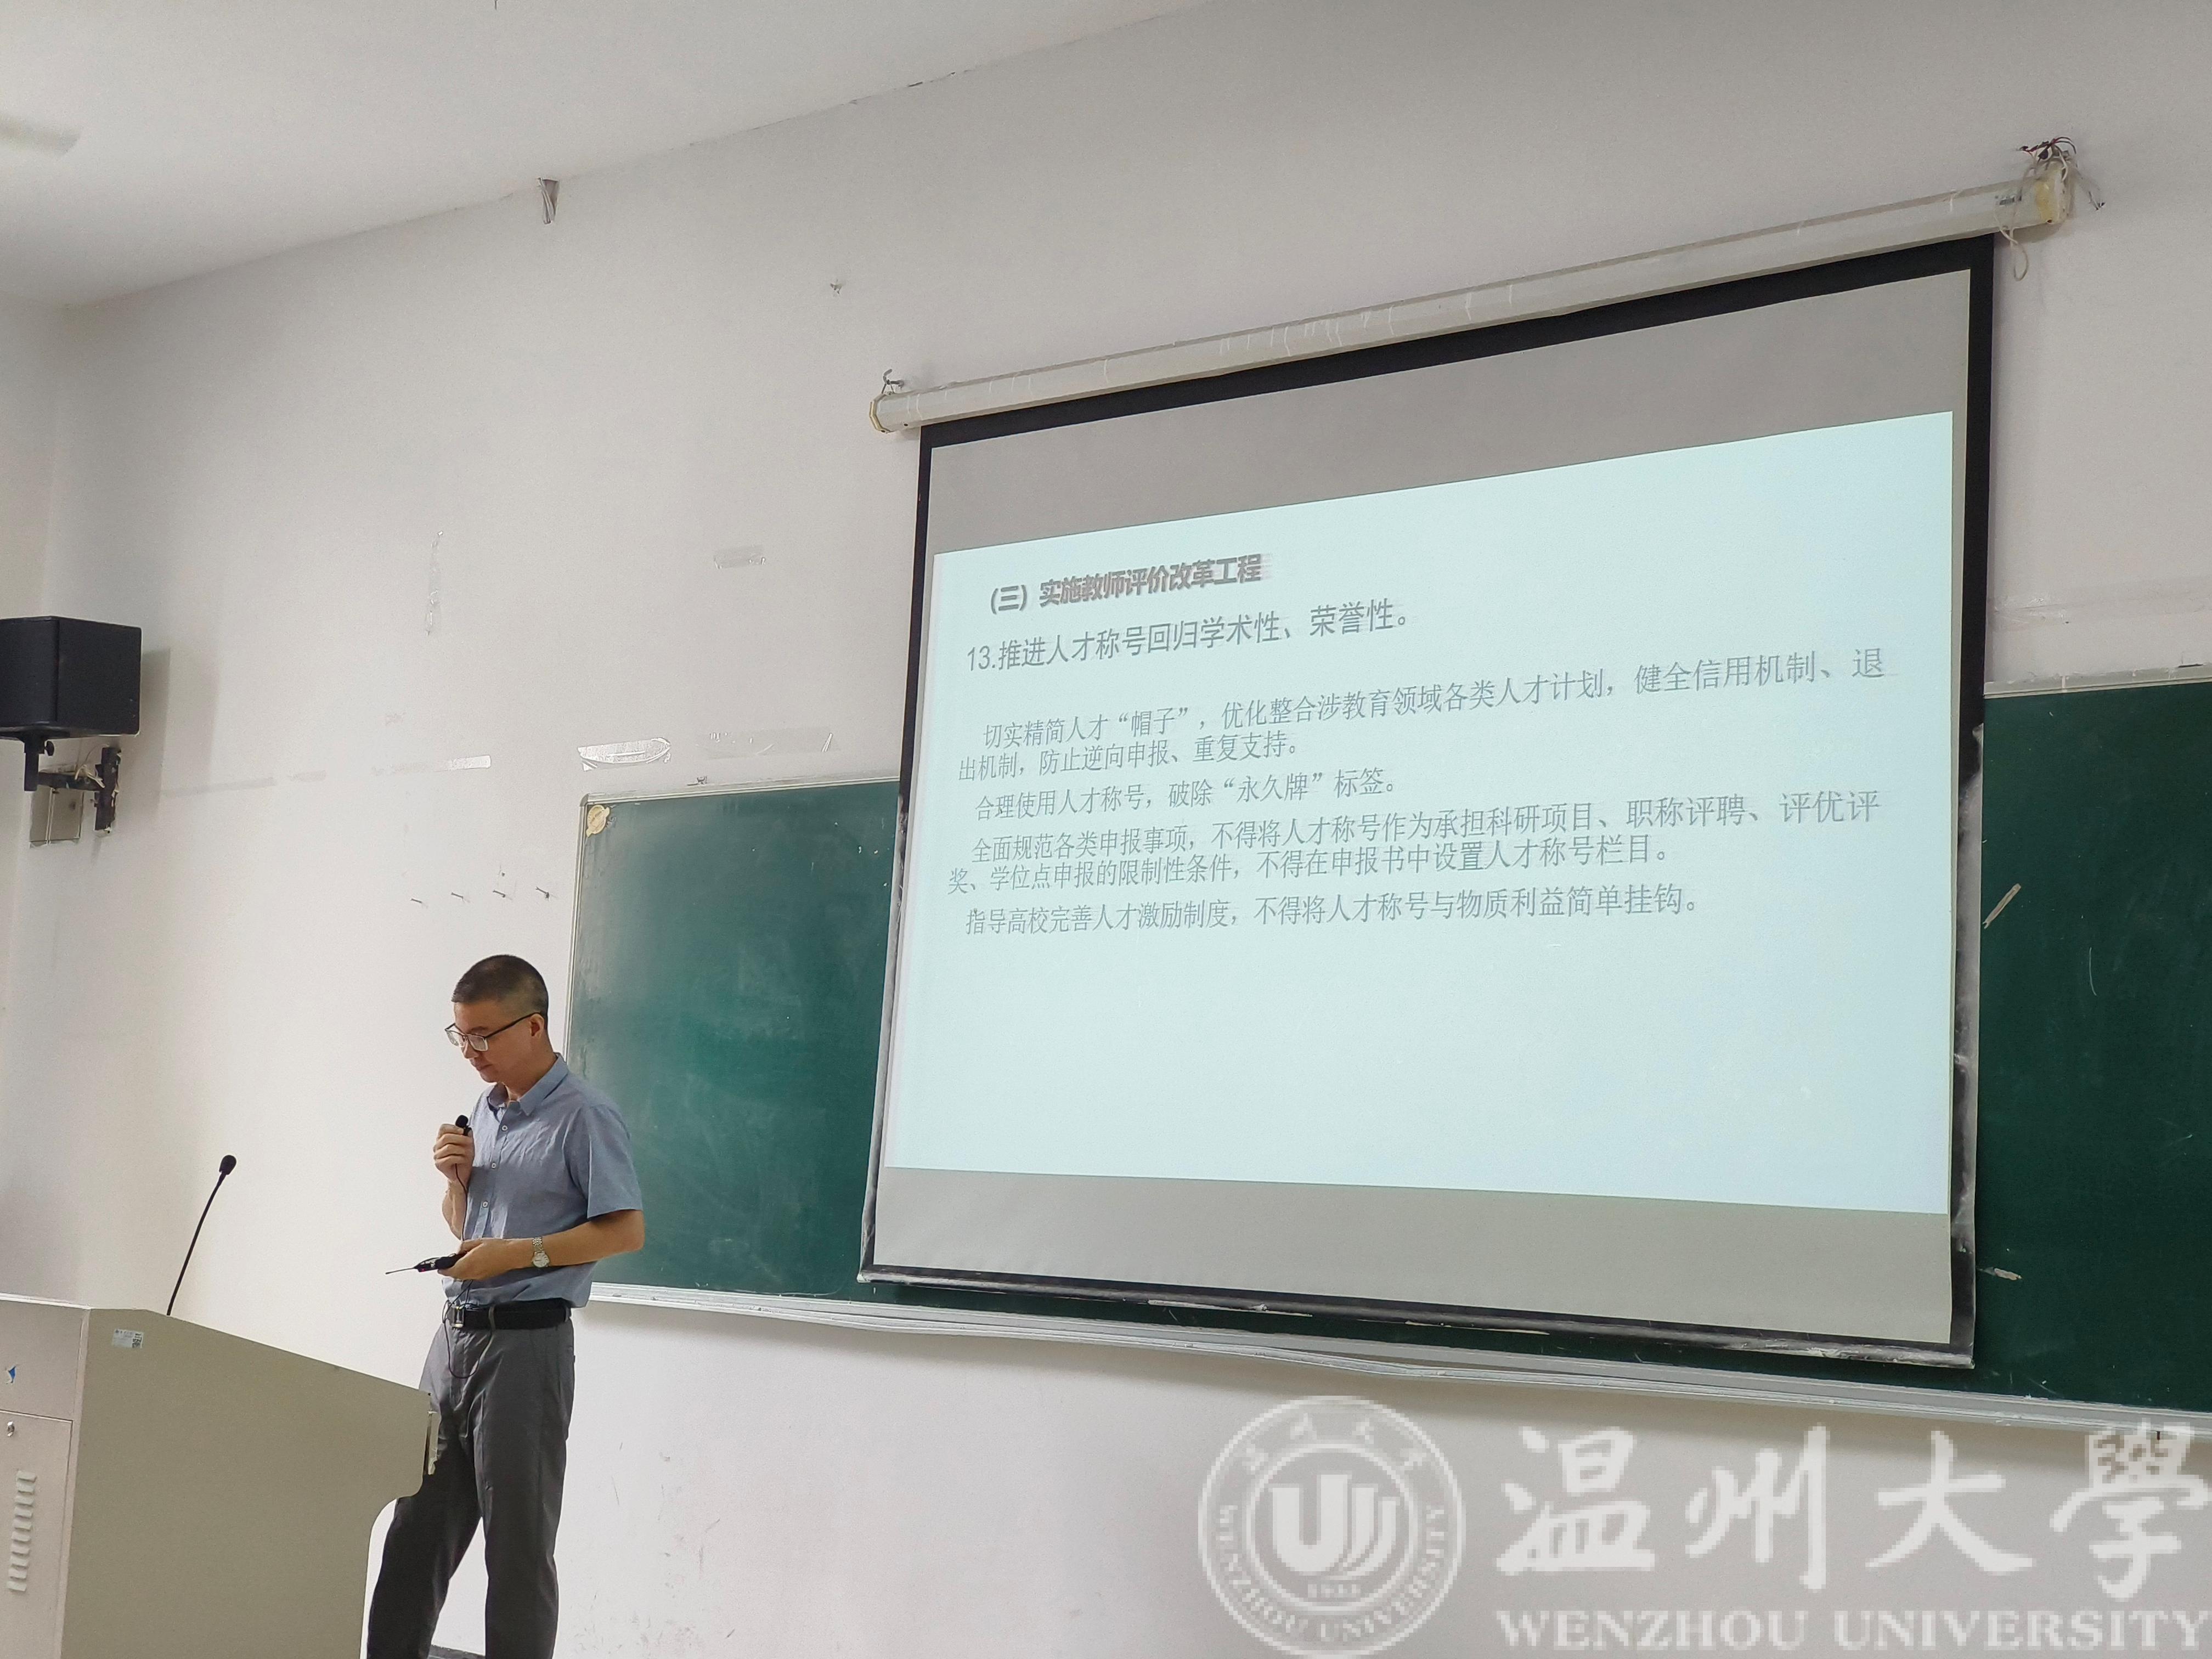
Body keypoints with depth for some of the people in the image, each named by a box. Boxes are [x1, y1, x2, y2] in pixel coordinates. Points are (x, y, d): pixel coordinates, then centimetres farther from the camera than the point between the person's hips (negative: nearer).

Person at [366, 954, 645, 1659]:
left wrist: (517, 1253, -20)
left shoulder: (583, 1117, -12)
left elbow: (625, 1230, -16)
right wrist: (458, 1178, 2)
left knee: (517, 1541, 0)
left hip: (524, 1342, -8)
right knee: (416, 1529, 11)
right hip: (456, 1335, 8)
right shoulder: (487, 1111, 13)